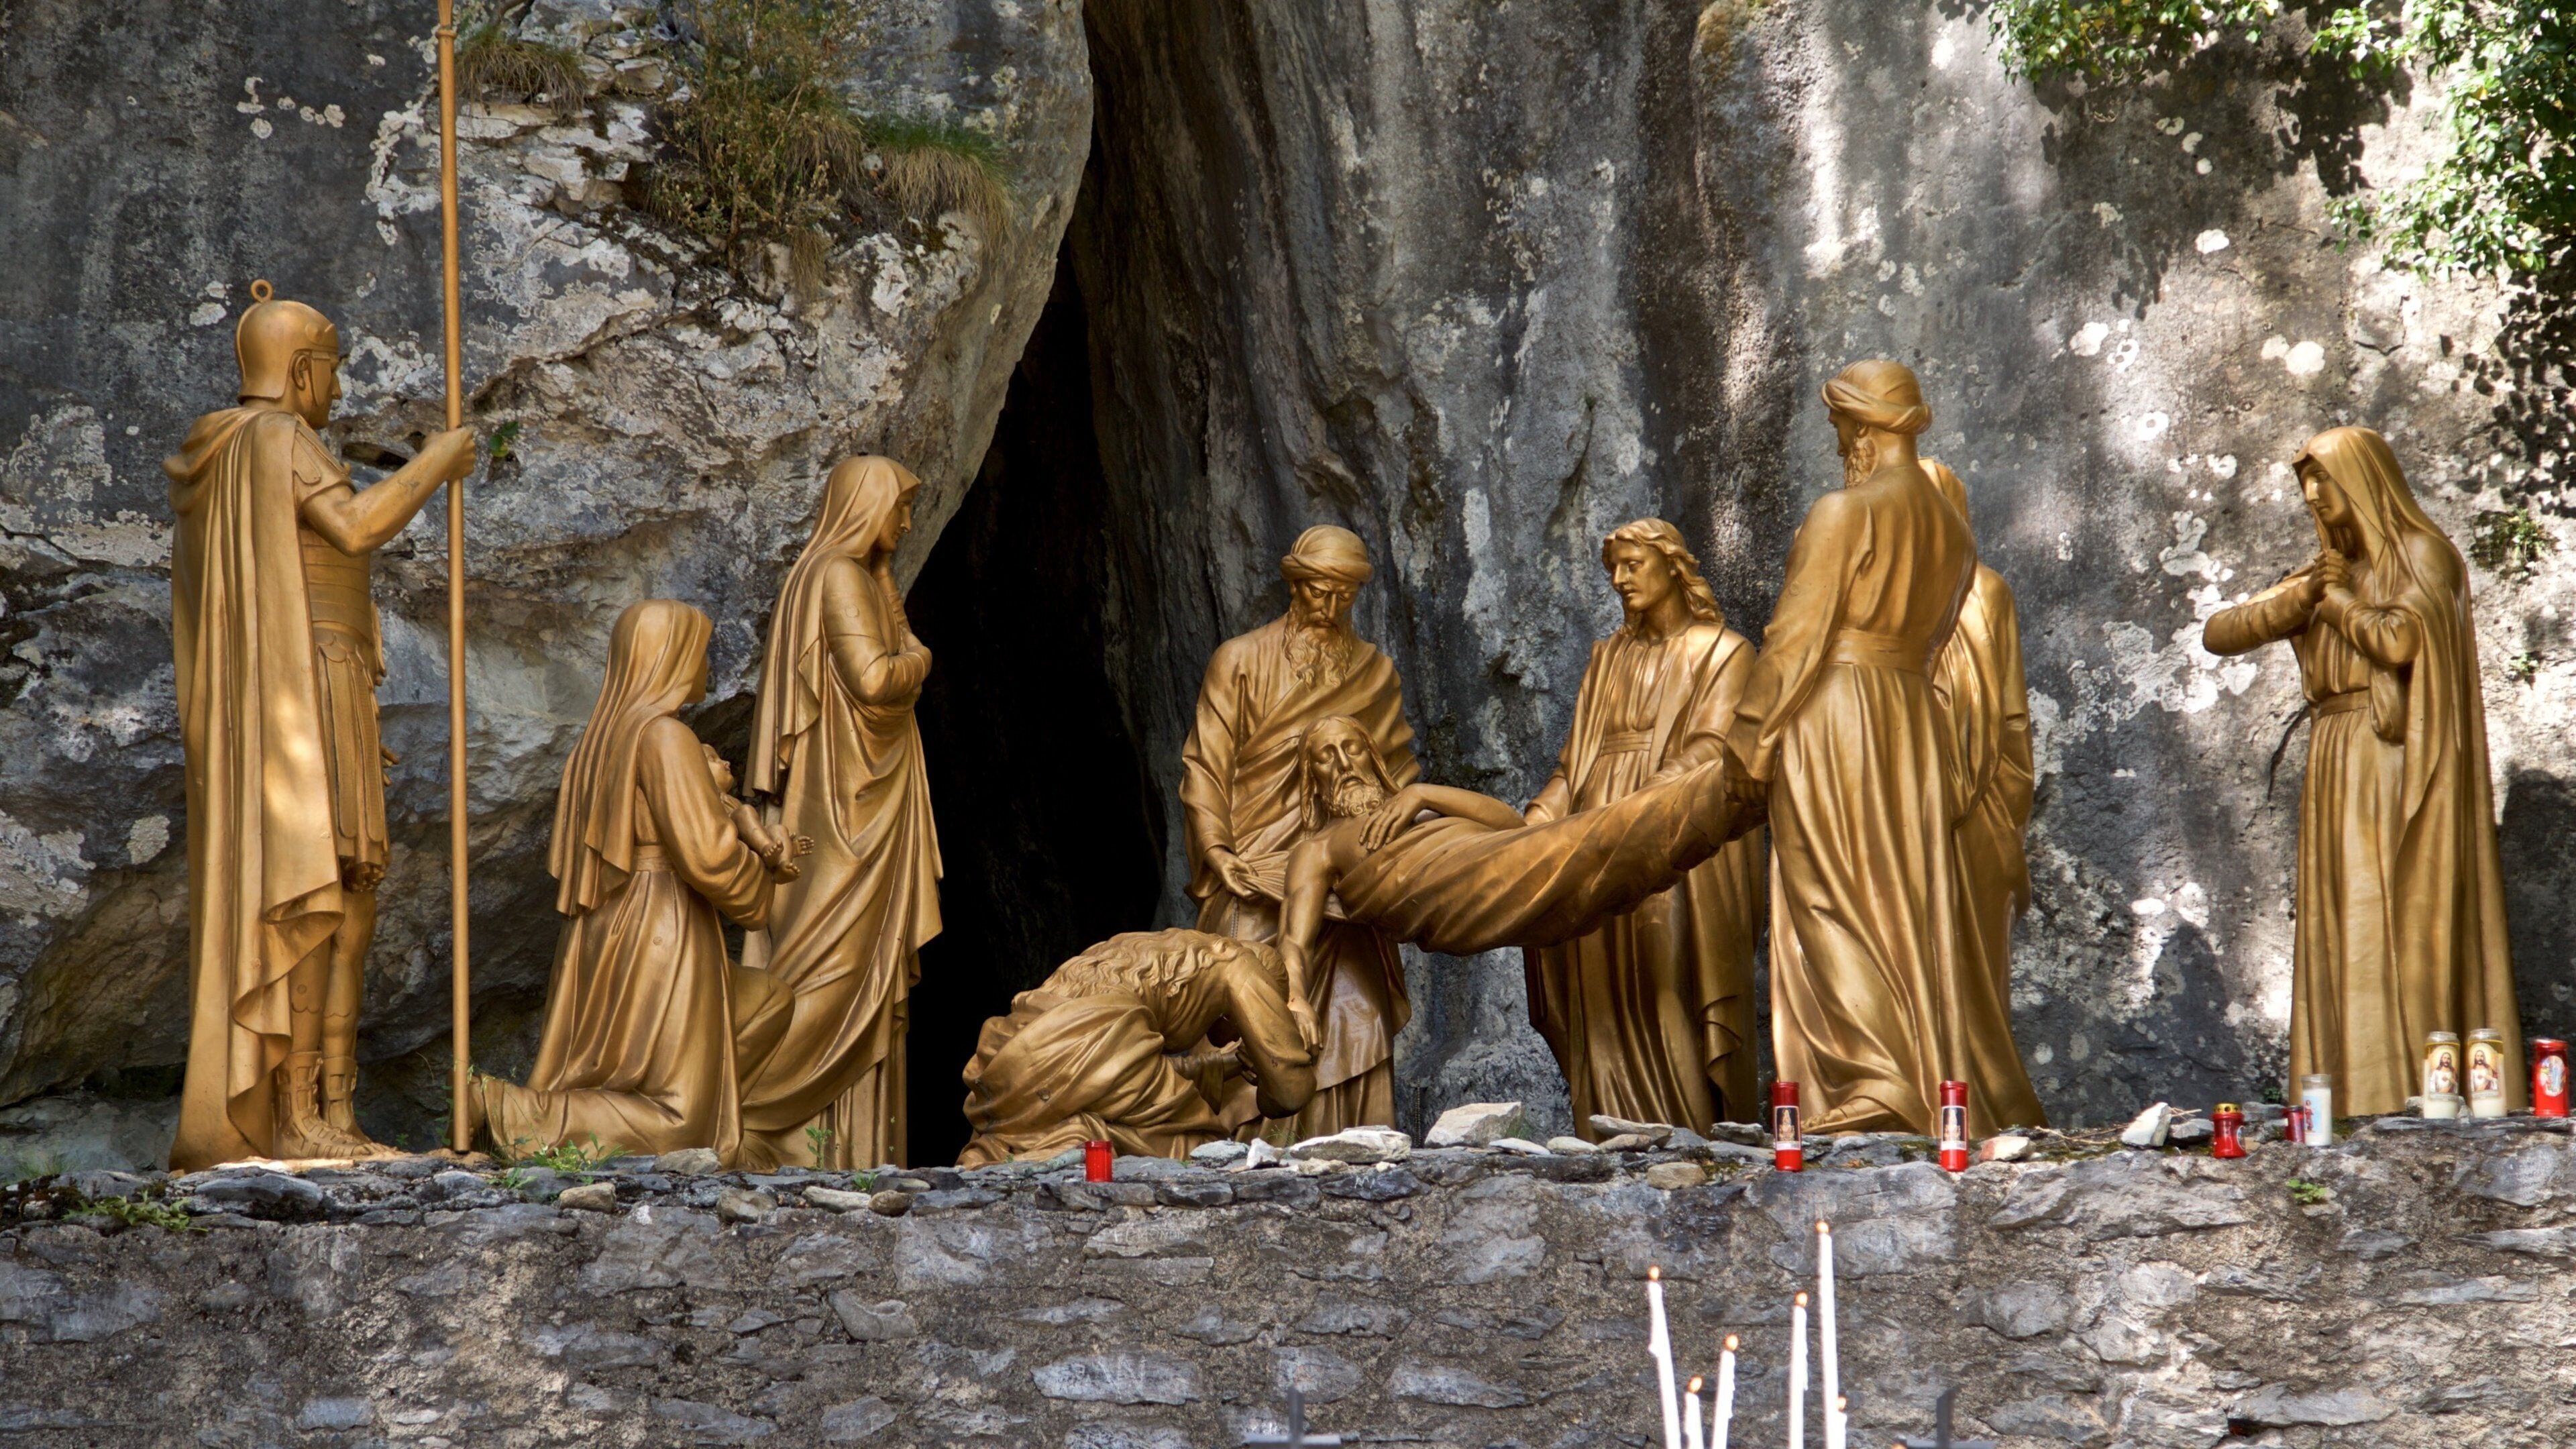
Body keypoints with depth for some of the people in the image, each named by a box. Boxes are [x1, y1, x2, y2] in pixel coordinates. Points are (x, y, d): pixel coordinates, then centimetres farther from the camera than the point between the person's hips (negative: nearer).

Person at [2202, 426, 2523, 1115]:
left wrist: (2338, 600, -1)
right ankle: (2349, 1104, 0)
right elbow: (2218, 633, 10)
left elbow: (2400, 639, -19)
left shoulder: (2422, 554, -1)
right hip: (2336, 772, 7)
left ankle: (2413, 1100, -12)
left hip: (2396, 767, -7)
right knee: (2339, 936, 1)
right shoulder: (2326, 569, 18)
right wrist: (2299, 596, -5)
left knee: (2397, 928, -11)